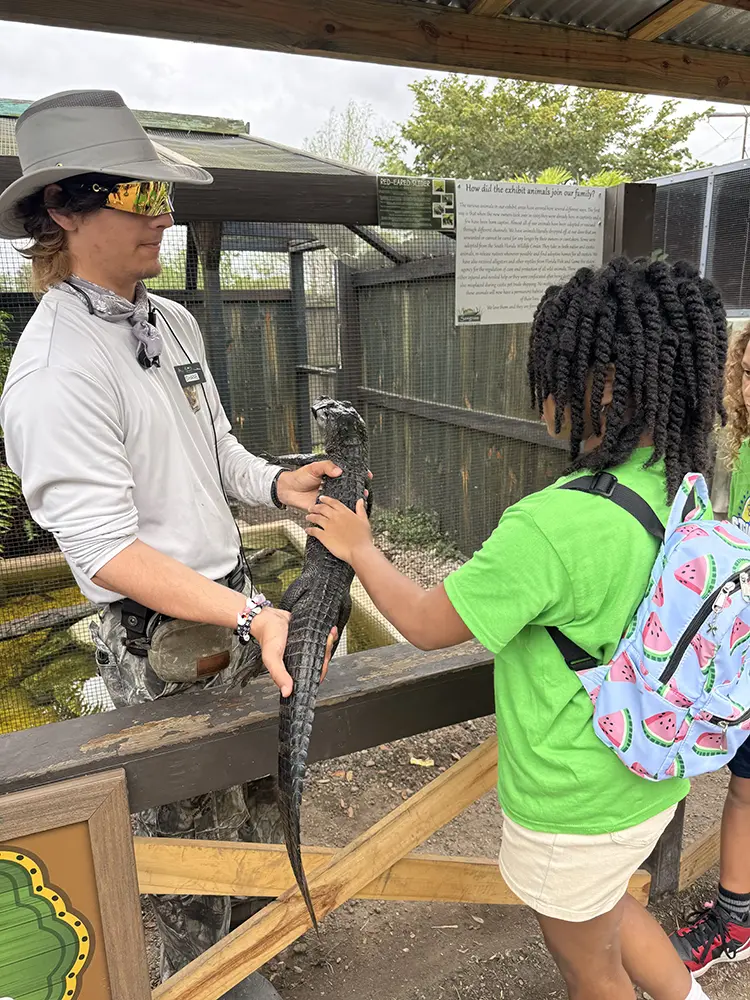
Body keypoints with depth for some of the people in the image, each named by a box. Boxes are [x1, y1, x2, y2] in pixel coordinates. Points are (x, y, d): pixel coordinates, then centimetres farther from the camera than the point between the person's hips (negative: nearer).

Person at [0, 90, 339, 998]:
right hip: (159, 639, -8)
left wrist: (277, 484, -6)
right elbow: (107, 550, -26)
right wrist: (255, 616, -32)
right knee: (190, 828, 14)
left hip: (232, 603, 9)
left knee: (257, 785, 27)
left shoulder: (173, 321, 5)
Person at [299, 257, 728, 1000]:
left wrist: (359, 548, -6)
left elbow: (426, 624, -21)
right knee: (607, 907, 35)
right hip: (649, 777, 7)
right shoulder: (678, 489, -8)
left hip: (576, 805, -7)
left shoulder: (552, 525, -33)